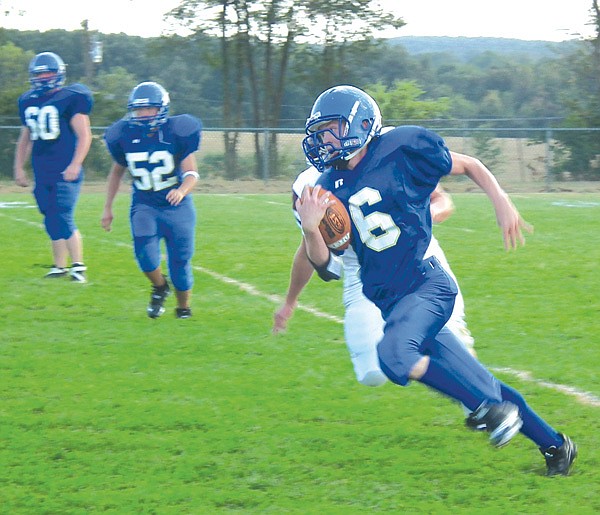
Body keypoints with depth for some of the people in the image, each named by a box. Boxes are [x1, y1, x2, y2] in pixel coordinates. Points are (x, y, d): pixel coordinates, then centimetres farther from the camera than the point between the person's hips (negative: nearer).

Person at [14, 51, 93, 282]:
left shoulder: (70, 99, -7)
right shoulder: (29, 102, 15)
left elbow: (84, 136, -9)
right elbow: (26, 137, 25)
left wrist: (75, 165, -17)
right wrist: (19, 167, 20)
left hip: (65, 173, -7)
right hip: (42, 174, 7)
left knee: (64, 219, -13)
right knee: (52, 222, 11)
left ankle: (78, 266, -9)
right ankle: (59, 266, 19)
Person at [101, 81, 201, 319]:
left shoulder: (176, 133, -14)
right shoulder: (124, 136, -5)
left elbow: (192, 174, -14)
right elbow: (117, 172, 13)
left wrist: (181, 191, -36)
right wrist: (107, 208, 13)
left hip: (176, 206, -2)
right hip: (144, 206, 2)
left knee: (180, 262, -1)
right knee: (145, 252, -22)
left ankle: (183, 307, 25)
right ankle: (159, 287, 10)